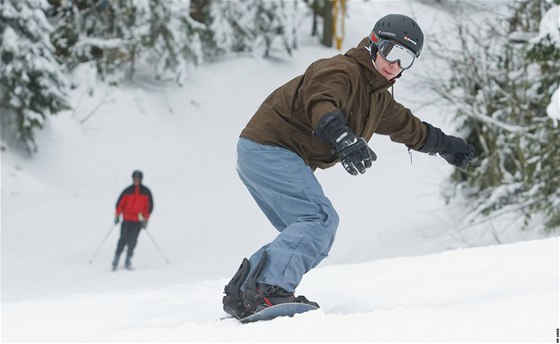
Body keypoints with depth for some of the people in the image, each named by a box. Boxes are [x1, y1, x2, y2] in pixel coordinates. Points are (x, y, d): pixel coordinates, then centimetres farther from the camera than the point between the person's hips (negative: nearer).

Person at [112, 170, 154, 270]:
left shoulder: (146, 192, 5)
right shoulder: (127, 191, 4)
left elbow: (149, 206, 5)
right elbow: (120, 203, 5)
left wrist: (145, 219, -2)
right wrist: (117, 216, -5)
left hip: (138, 220, 0)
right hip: (127, 220, 0)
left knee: (133, 240, -9)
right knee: (124, 238, -8)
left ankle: (128, 261, -4)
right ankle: (116, 260, -5)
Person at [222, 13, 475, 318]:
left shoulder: (377, 98, 19)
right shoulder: (343, 71, -13)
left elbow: (406, 125, 38)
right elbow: (320, 102, -35)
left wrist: (443, 144, 47)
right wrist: (342, 138, -53)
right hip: (269, 150, -10)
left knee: (314, 238, 10)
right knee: (320, 219, -22)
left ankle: (241, 293, 5)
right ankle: (270, 289, -35)